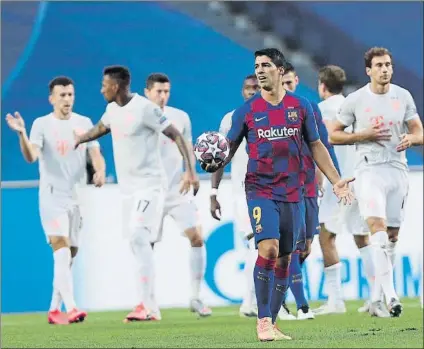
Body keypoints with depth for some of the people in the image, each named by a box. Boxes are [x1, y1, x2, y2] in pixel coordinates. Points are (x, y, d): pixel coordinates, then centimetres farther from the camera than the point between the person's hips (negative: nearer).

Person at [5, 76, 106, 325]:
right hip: (52, 196, -4)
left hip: (79, 197, 4)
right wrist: (22, 134, -32)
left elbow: (96, 154, 3)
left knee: (70, 256, 8)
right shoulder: (42, 124, -3)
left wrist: (100, 171, -19)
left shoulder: (84, 123, 8)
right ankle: (71, 308, -27)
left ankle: (55, 309, 19)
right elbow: (31, 157, -15)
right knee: (61, 249, -19)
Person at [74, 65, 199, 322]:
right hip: (128, 187, 8)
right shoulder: (113, 110, 10)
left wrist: (190, 171, -23)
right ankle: (148, 305, 14)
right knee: (137, 243, 8)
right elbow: (100, 129, 32)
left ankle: (144, 305, -23)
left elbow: (176, 135, -16)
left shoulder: (145, 108, -15)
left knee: (138, 236, -21)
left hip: (150, 185, -8)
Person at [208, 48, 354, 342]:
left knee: (284, 259, 4)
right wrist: (214, 167, -8)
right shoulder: (247, 111, 1)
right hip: (260, 191, -3)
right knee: (269, 248, -21)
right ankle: (263, 320, -17)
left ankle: (272, 323, 13)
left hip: (293, 193, 3)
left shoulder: (301, 106, 6)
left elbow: (316, 146, 13)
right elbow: (227, 150, 7)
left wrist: (336, 181, 7)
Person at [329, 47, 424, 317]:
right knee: (377, 226, -22)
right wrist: (364, 135, -10)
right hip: (369, 170, -4)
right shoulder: (355, 100, -1)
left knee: (392, 235, 6)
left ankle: (376, 298, 20)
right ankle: (390, 295, -30)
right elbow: (333, 135, 5)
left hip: (398, 170, 4)